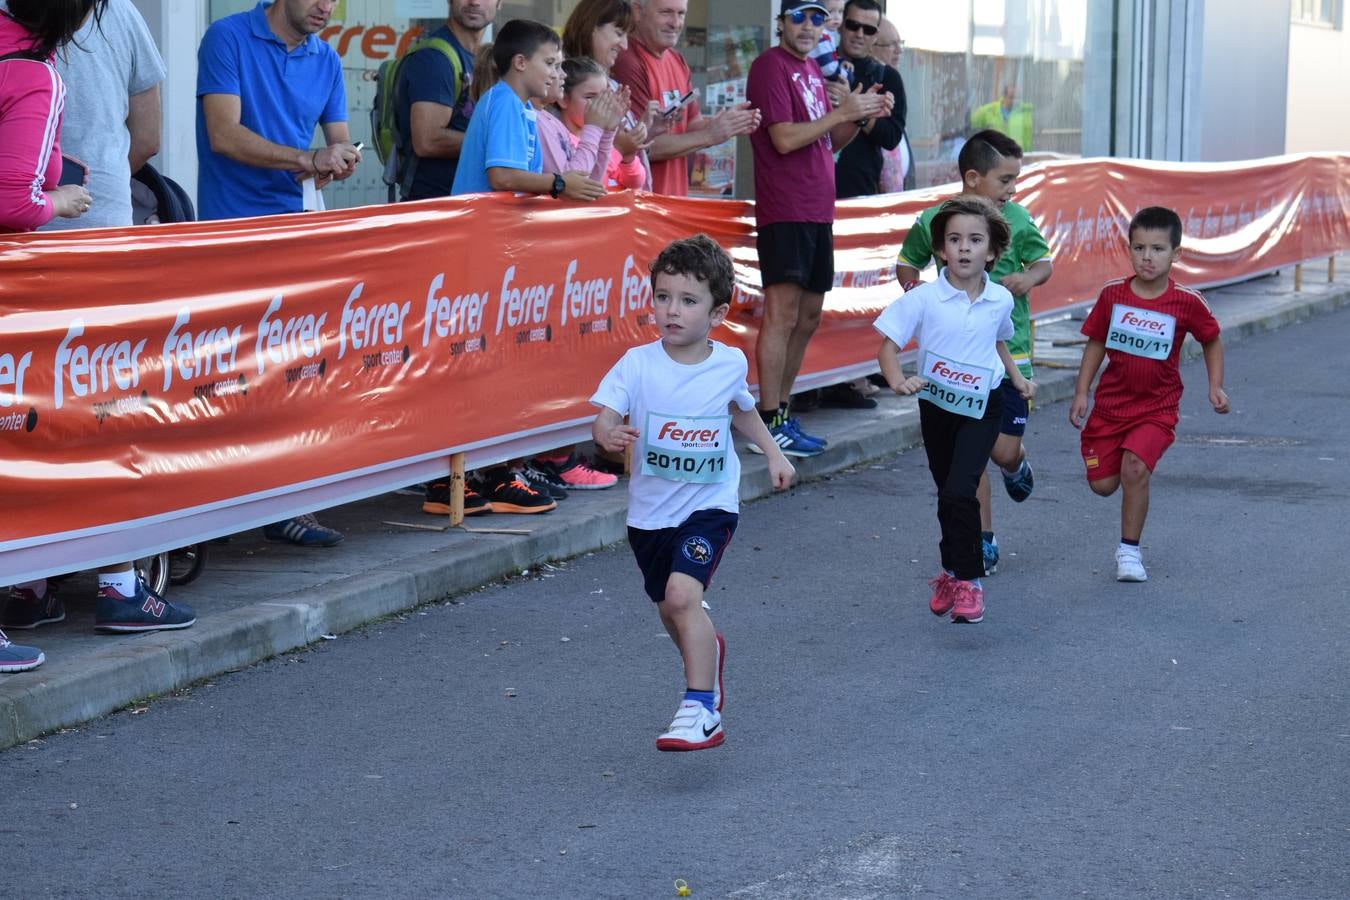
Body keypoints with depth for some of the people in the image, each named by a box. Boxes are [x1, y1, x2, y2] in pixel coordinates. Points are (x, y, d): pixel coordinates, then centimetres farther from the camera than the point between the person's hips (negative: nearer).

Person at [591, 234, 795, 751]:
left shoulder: (730, 364, -6)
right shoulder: (638, 364, -12)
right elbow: (604, 418, -20)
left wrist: (773, 453, 16)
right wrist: (609, 435, -42)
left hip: (710, 504, -2)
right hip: (650, 509, 2)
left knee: (682, 594, -24)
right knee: (670, 610, 18)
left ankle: (701, 710, -19)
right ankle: (708, 651, 53)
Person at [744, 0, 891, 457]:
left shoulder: (812, 69, 18)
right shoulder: (771, 66, -8)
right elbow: (785, 138, -17)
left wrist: (862, 116, 6)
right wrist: (842, 112, -14)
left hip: (817, 210, 9)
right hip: (785, 210, -9)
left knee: (808, 316, 12)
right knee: (783, 314, -11)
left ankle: (782, 414, 19)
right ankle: (768, 425, -10)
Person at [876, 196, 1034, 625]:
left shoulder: (1001, 300, -4)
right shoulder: (923, 298, -14)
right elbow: (888, 344, -14)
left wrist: (1017, 378, 9)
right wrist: (897, 380, -31)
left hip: (982, 408, -1)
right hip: (936, 404, 1)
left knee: (958, 493, -18)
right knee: (949, 496, 15)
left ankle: (967, 580, -8)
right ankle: (954, 571, 36)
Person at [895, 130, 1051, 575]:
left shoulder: (1016, 218, -3)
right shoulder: (933, 221, -3)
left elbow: (1044, 262, 6)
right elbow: (907, 264, 12)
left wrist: (1029, 278, -15)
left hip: (1008, 350, 0)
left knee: (1004, 450, -2)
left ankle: (1017, 466, 37)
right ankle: (983, 542, 13)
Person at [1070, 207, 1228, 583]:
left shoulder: (1186, 303, -10)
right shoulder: (1112, 295, -5)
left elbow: (1212, 340, 7)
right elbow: (1096, 344, 6)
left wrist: (1216, 386, -2)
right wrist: (1081, 393, 2)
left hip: (1157, 407, -3)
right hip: (1111, 403, 3)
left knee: (1135, 468, -24)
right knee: (1102, 484, 3)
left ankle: (1129, 551, -7)